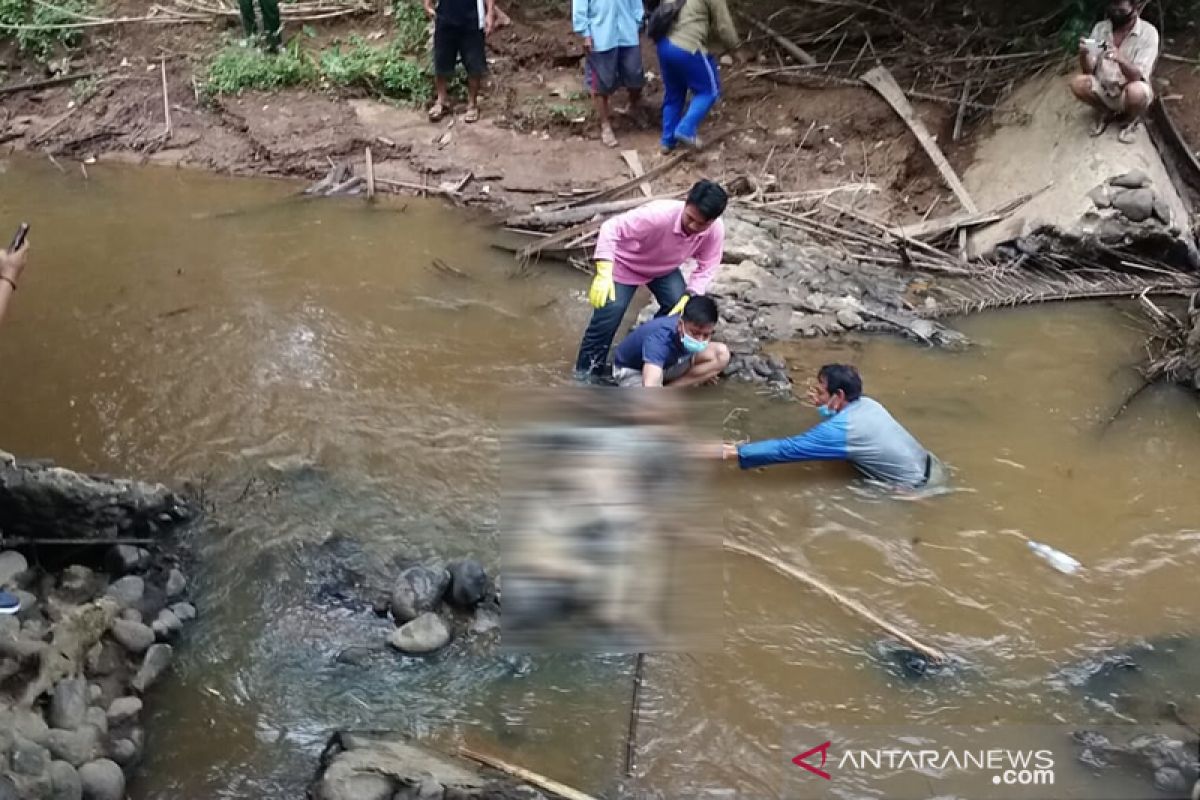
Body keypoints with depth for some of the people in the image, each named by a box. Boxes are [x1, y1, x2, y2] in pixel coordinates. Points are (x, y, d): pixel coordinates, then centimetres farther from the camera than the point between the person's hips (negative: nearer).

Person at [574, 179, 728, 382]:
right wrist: (604, 274, -51)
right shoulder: (660, 214, -43)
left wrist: (690, 297, -33)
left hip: (664, 268, 5)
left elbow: (706, 268, -16)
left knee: (680, 308, -13)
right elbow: (611, 228, -41)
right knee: (609, 314, -17)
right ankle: (587, 372, 0)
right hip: (626, 264, -5)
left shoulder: (715, 230, -29)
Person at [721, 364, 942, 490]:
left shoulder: (841, 430, -25)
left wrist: (736, 452, -22)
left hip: (919, 487, -8)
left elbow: (787, 449, -25)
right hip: (928, 464, 8)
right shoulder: (866, 404, -1)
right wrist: (823, 407, 4)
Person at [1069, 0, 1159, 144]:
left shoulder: (1148, 32, -16)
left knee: (1135, 91, -37)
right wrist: (1084, 54, -30)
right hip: (1104, 88, 3)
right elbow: (1088, 71, -8)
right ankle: (1105, 112, 6)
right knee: (1077, 83, -24)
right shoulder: (1100, 28, -5)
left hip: (1129, 92, -3)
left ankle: (1132, 119, 0)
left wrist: (1120, 59, -44)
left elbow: (1139, 76, -25)